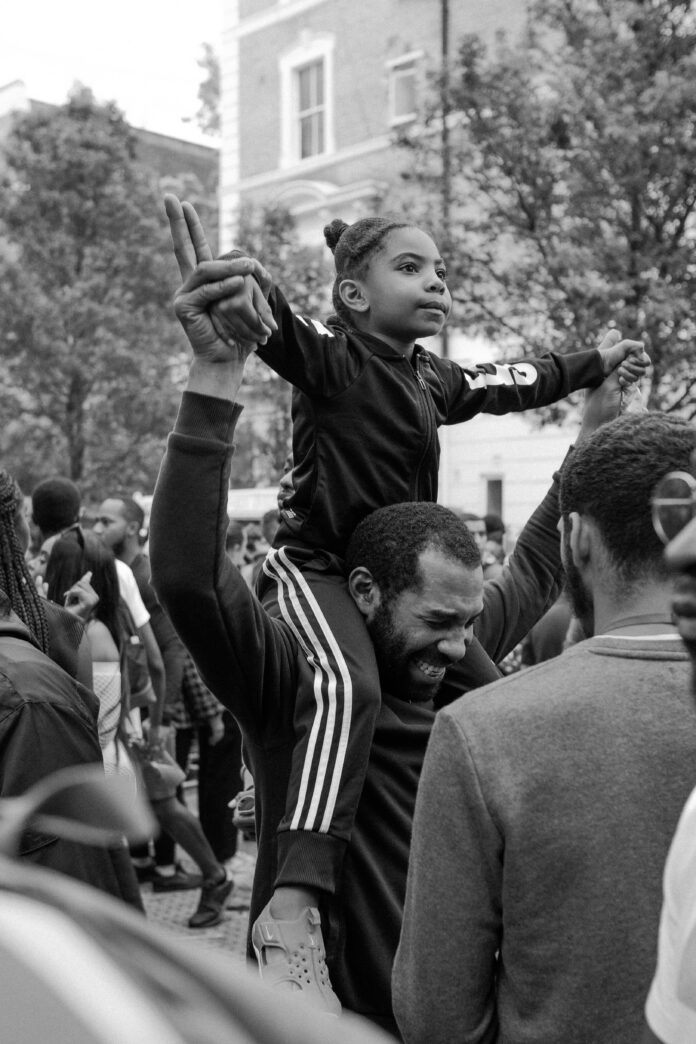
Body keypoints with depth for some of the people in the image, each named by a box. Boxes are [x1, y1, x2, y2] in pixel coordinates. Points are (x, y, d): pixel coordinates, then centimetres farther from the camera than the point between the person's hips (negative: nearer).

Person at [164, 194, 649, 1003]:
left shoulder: (433, 379, 10)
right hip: (315, 563, -9)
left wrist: (593, 364, 40)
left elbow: (508, 384, 27)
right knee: (349, 687, -35)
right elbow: (278, 329, -34)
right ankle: (294, 895, -41)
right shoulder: (332, 354, -13)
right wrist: (228, 295, -57)